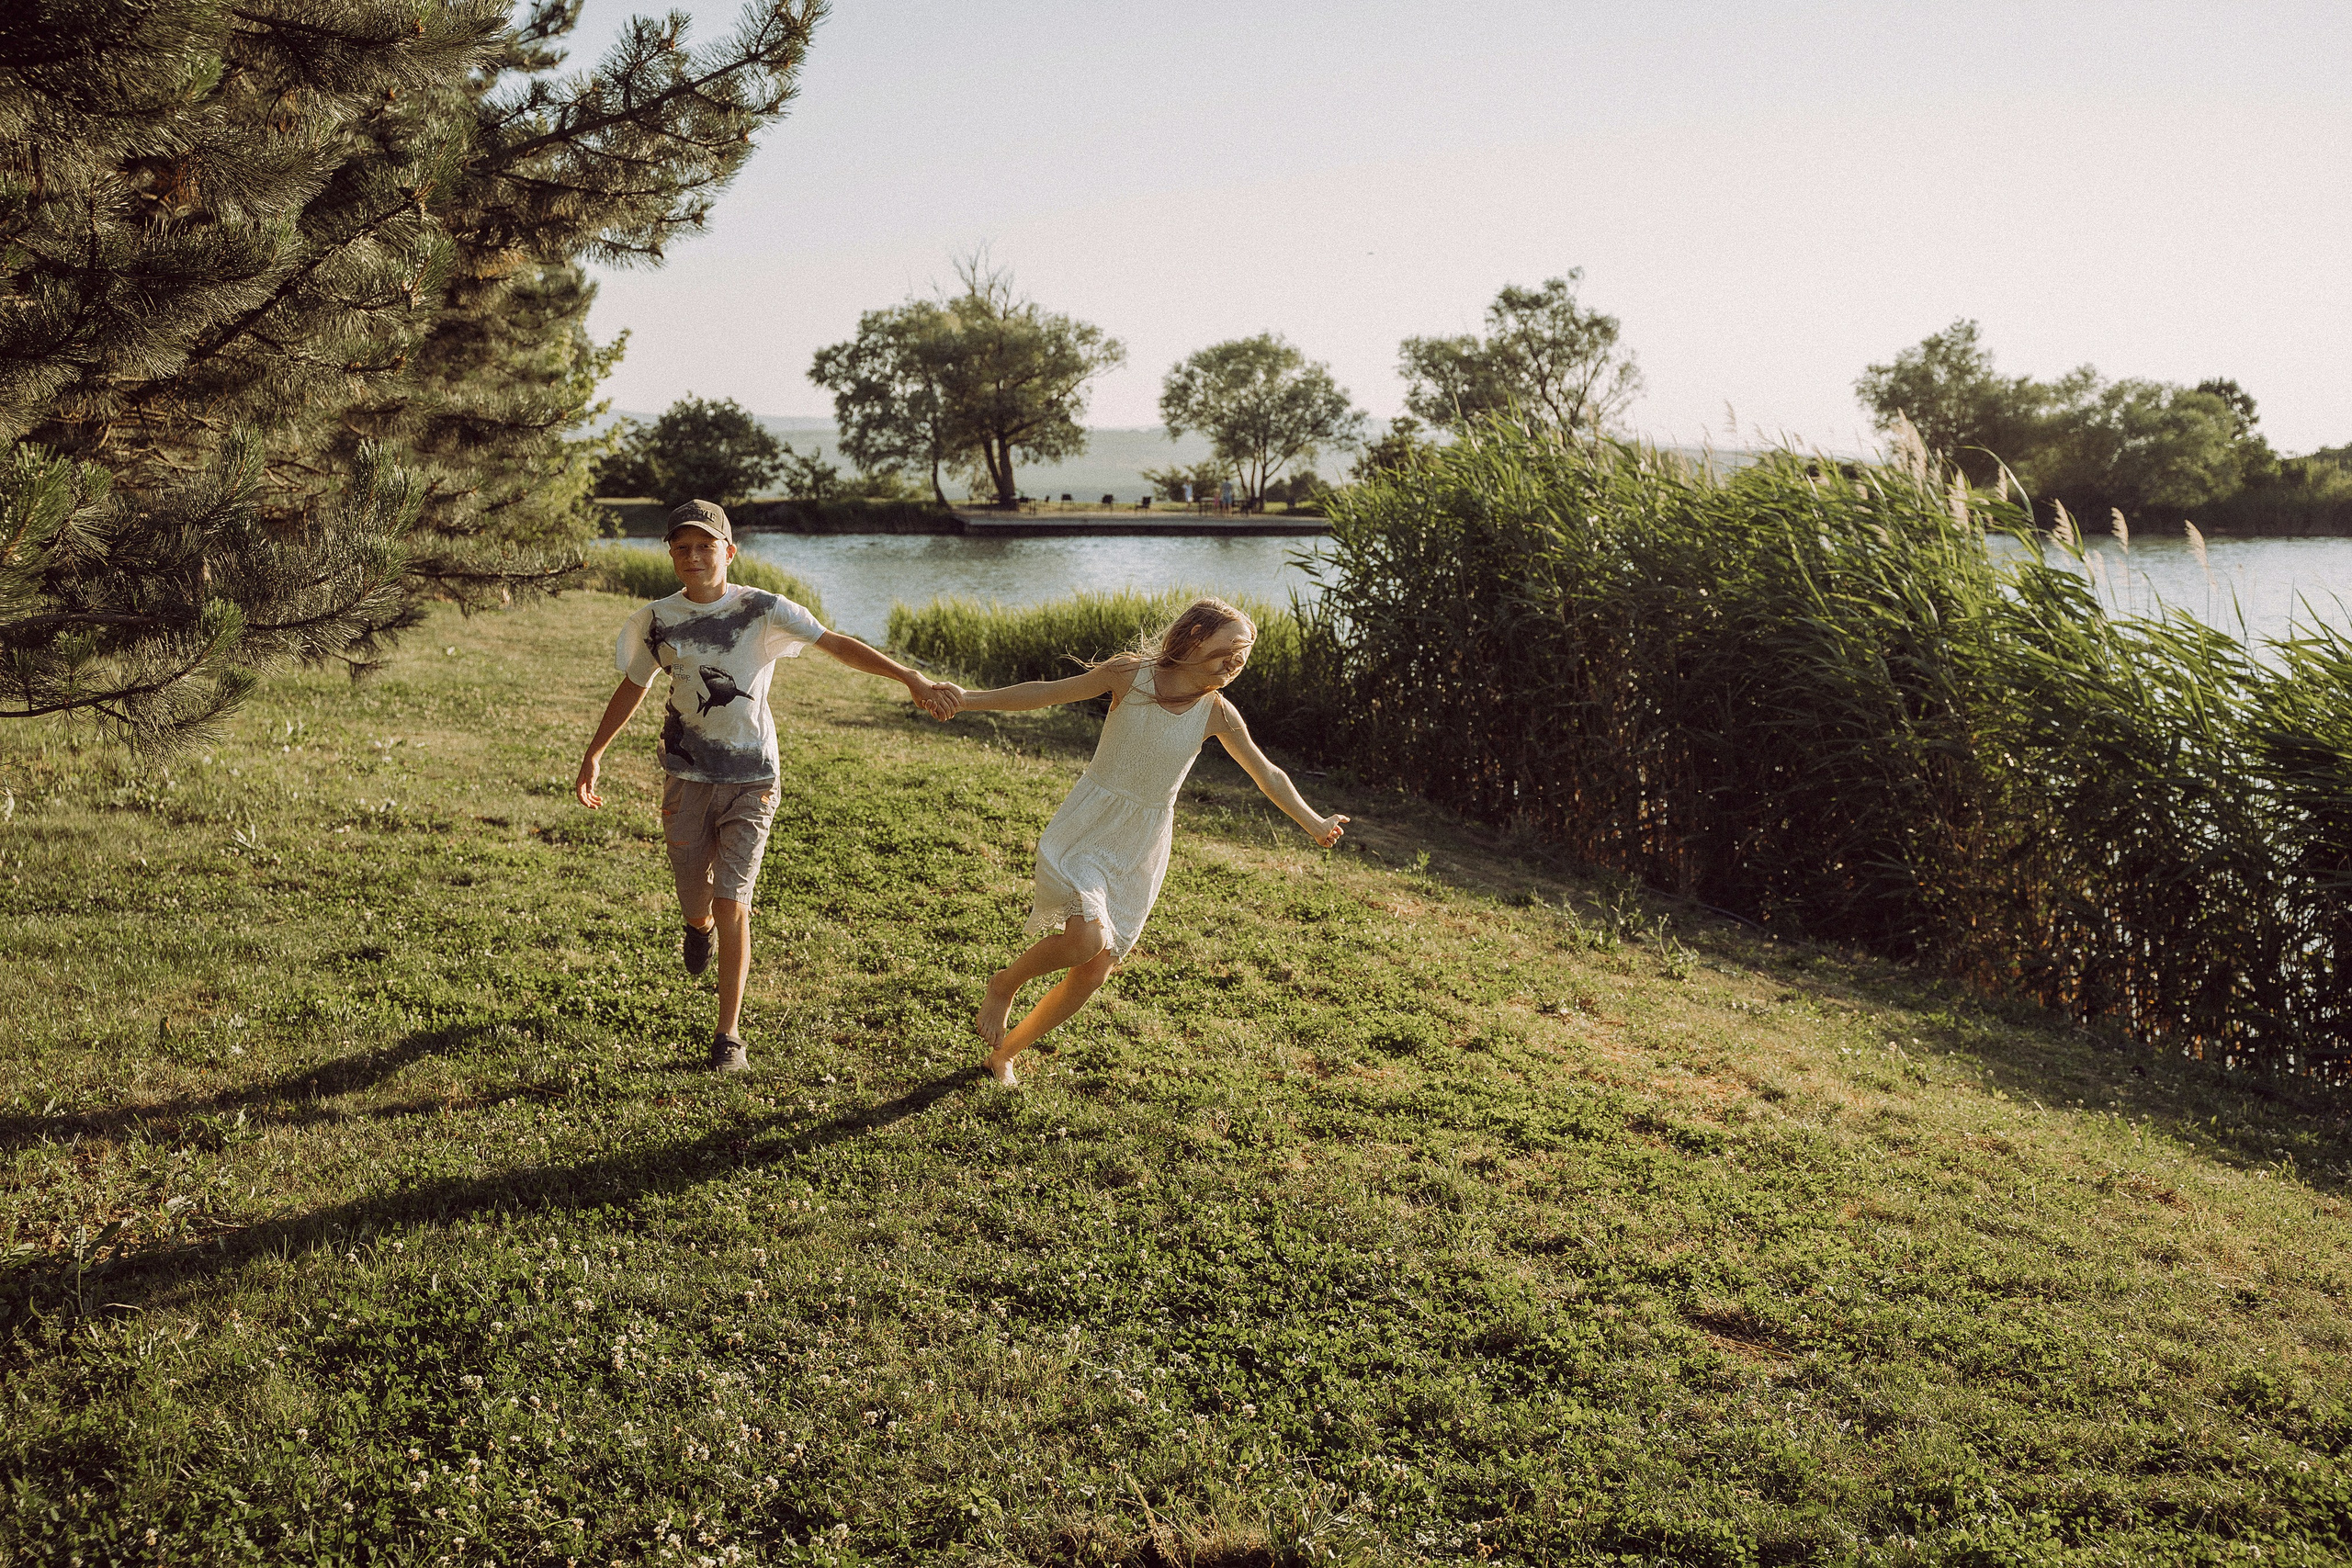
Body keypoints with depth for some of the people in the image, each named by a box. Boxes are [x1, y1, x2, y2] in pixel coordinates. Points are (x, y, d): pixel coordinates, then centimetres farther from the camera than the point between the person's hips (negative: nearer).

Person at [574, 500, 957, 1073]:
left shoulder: (763, 611, -8)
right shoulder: (658, 620, 1)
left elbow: (837, 644, -13)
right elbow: (633, 687, 15)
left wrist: (911, 678, -22)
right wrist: (594, 755, 17)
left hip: (751, 778, -2)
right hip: (686, 778, 2)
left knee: (731, 903, -9)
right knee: (697, 906, 7)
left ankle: (728, 1035, 2)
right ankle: (700, 926, 49)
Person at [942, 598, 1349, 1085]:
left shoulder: (1217, 714, -5)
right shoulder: (1130, 675, -10)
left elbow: (1268, 775, 7)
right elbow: (1046, 693, -5)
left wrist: (1313, 823, 5)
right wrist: (970, 700, -11)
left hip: (1140, 852, 3)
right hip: (1087, 829, -3)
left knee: (1094, 973, 4)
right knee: (1087, 938, -28)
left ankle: (1005, 1052, 27)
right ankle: (1004, 984, 3)